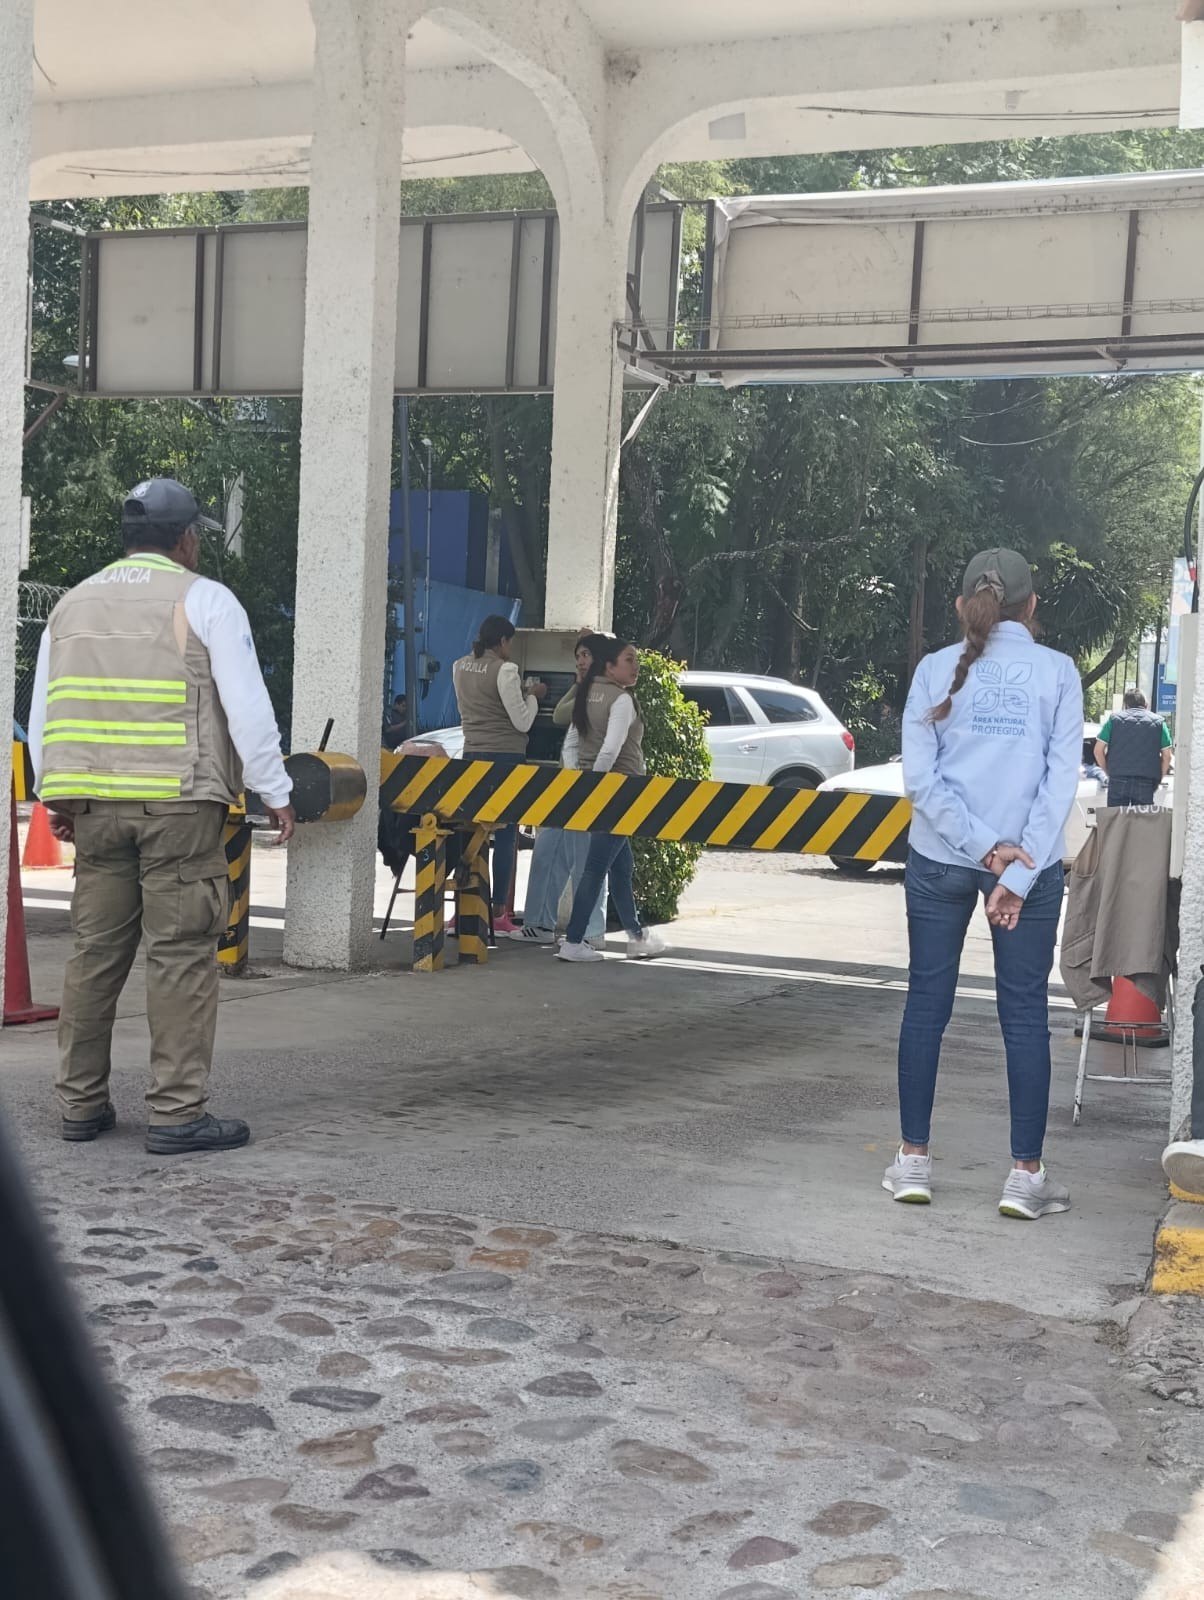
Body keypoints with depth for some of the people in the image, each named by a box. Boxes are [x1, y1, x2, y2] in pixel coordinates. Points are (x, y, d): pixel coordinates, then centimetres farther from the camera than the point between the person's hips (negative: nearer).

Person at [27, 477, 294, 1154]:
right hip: (179, 802, -6)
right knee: (183, 954, -3)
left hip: (95, 804, 6)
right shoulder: (205, 601, -2)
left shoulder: (74, 603, 16)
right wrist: (276, 793, 0)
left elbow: (43, 712, 19)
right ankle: (178, 1112, -3)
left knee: (95, 952, 11)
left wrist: (55, 794, 26)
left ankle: (82, 1104, 17)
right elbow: (247, 708, -6)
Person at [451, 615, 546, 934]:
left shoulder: (460, 668, 8)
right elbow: (522, 722, -11)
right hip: (506, 758, -6)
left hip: (472, 755, 6)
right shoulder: (504, 670, -13)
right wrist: (532, 695, 6)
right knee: (505, 837, -1)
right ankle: (499, 914, -1)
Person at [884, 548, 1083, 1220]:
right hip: (1032, 862, -1)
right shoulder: (1057, 671, -2)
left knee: (927, 1002, 10)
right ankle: (1026, 1176, 6)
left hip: (940, 861, 1)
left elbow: (920, 776, -7)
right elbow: (1062, 781, -8)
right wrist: (1017, 871, -11)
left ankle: (914, 1161, 14)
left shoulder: (937, 669, 0)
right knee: (1026, 1013, 5)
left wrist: (985, 849, -9)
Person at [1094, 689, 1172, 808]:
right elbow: (1166, 756, 4)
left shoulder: (1115, 718, 9)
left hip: (1118, 780, 0)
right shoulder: (1158, 722, 10)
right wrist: (1158, 779, 13)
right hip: (1145, 783, 0)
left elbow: (1098, 750, 4)